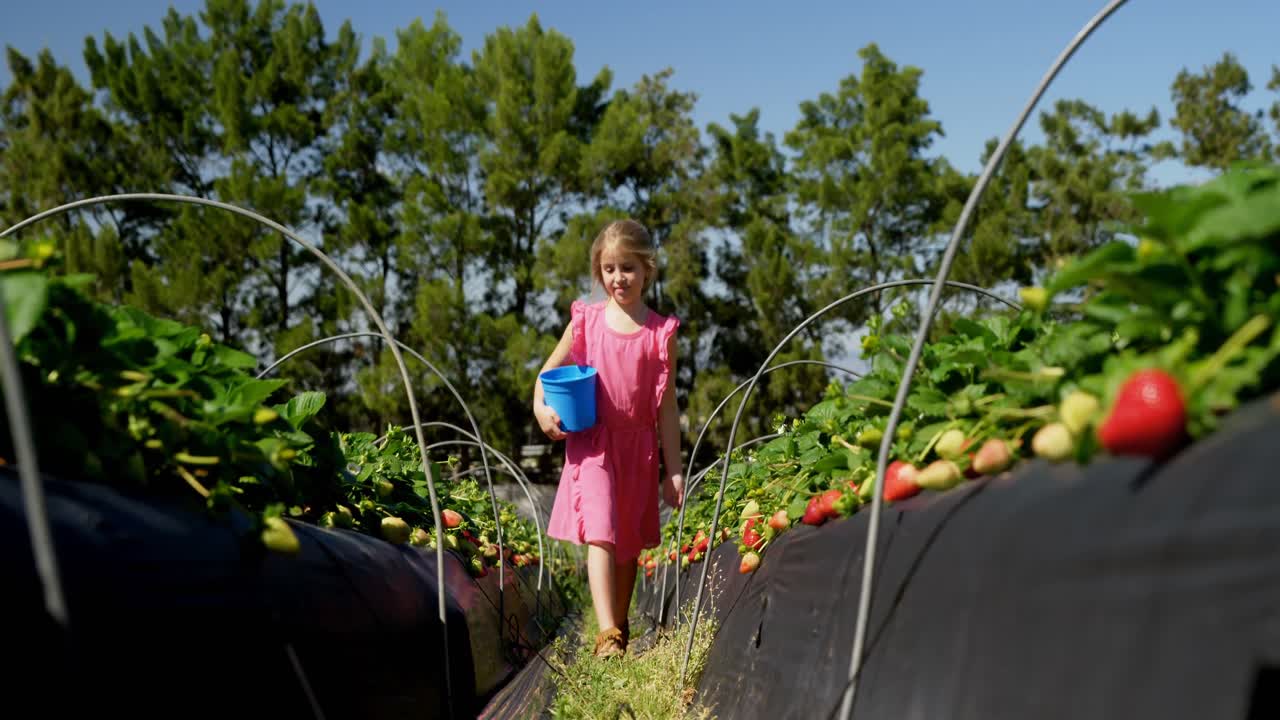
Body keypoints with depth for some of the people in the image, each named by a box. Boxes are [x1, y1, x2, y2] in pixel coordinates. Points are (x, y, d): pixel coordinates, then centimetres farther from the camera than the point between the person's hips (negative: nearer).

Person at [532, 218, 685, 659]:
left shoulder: (660, 332, -2)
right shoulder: (586, 320, 0)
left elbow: (667, 406, 1)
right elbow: (549, 372, 11)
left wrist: (674, 470, 1)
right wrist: (541, 408, -10)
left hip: (639, 446, 1)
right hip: (591, 443, -1)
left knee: (629, 544, 13)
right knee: (600, 535, -15)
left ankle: (620, 627, 30)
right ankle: (607, 636, -20)